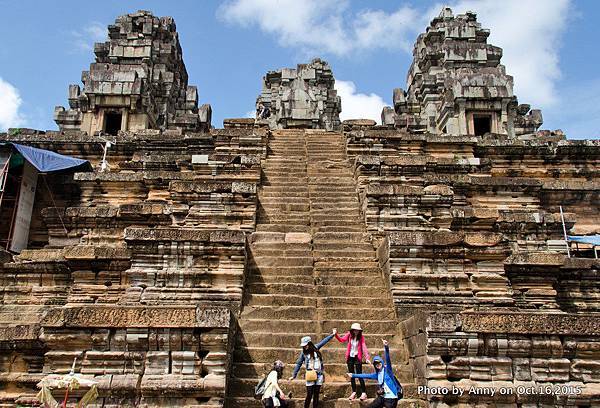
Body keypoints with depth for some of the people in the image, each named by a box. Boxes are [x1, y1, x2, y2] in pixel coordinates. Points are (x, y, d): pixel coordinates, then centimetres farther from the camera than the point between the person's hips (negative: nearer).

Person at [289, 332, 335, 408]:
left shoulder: (316, 348, 2)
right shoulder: (303, 352, 0)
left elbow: (324, 341, 14)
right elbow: (298, 364, 6)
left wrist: (332, 334, 21)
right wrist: (294, 375, 6)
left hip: (319, 375, 2)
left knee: (316, 394, 6)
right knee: (309, 395, -7)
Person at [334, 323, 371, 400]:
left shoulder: (361, 337, -11)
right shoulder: (349, 335, -6)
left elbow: (364, 347, -17)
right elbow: (341, 340, -4)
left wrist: (367, 357, -26)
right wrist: (336, 335, -20)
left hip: (357, 357, -3)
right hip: (350, 357, 3)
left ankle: (364, 392, 5)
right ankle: (354, 392, 22)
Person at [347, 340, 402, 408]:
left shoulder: (387, 369, -5)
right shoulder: (377, 374, 13)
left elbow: (388, 359, -21)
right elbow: (366, 376, 22)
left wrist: (386, 347, -40)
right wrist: (353, 375, 26)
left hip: (391, 398, -7)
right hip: (382, 397, 7)